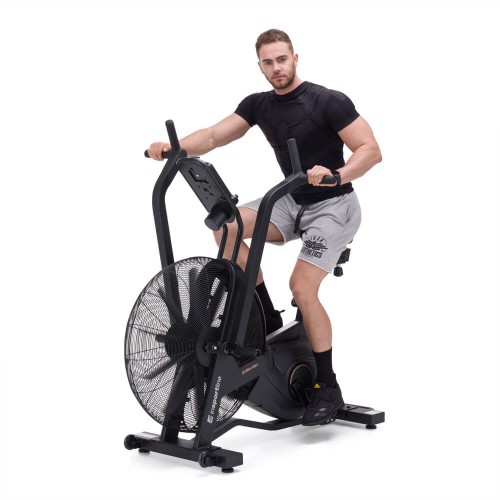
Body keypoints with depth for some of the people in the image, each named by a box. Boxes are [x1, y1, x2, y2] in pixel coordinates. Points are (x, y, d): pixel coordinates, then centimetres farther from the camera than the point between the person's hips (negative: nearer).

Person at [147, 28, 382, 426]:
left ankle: (328, 388, -4)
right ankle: (267, 317, -3)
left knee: (302, 287, -21)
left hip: (333, 206, -6)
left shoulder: (329, 101, -17)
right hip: (292, 202, 6)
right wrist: (173, 147, -26)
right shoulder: (258, 105, 1)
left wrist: (337, 175, -40)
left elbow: (371, 150, -21)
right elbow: (214, 136, -8)